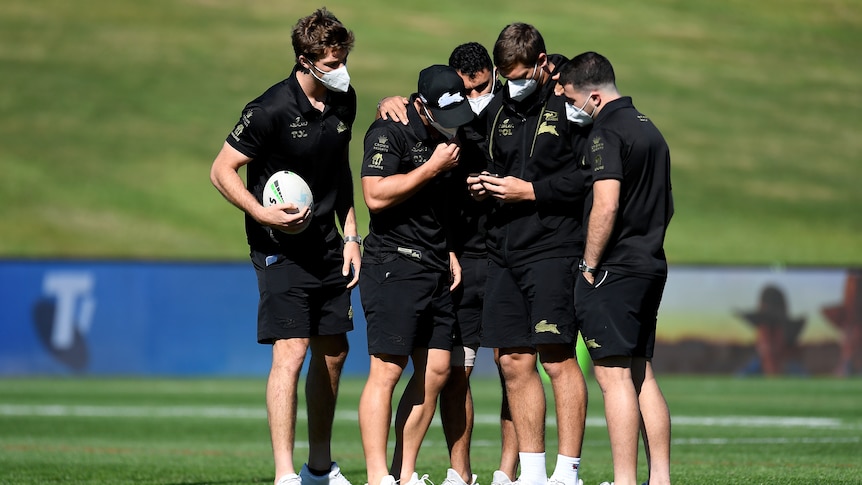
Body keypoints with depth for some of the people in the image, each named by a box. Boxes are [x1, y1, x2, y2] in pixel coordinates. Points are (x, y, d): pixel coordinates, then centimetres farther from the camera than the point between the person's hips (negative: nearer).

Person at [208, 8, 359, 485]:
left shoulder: (343, 101, 3)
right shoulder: (271, 110, -18)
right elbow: (222, 170, -12)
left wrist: (351, 236, 12)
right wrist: (263, 214, -24)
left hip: (327, 247, 7)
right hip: (281, 249, -7)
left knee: (333, 353, 12)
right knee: (290, 352, -15)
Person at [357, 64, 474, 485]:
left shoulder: (446, 137, 16)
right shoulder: (389, 133, -9)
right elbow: (376, 196, -21)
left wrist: (450, 252, 16)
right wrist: (433, 167, -16)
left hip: (437, 272, 8)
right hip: (394, 266, -8)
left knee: (436, 371, 5)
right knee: (387, 370, -11)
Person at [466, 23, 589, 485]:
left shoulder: (570, 104, -6)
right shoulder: (499, 108, 16)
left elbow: (589, 175, -13)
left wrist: (531, 191, -13)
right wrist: (484, 184, 7)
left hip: (553, 247, -7)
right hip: (504, 249, 7)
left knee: (558, 358, -9)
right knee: (514, 361, 6)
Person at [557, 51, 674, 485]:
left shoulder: (606, 132, -12)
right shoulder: (649, 129, 17)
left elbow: (605, 207, -22)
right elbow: (666, 206, 24)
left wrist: (590, 265, -14)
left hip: (613, 270, -9)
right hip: (650, 266, 9)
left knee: (614, 376, -7)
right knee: (642, 374, 12)